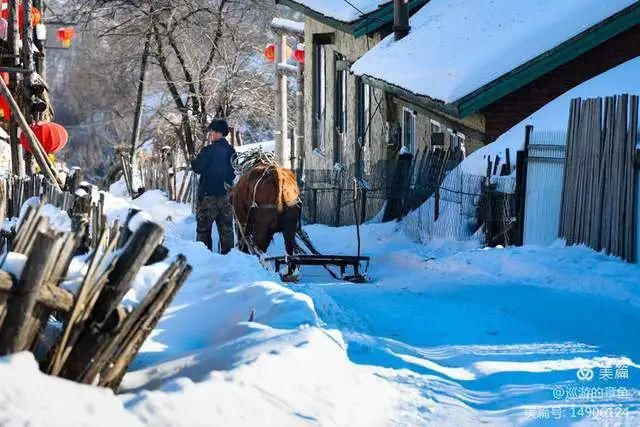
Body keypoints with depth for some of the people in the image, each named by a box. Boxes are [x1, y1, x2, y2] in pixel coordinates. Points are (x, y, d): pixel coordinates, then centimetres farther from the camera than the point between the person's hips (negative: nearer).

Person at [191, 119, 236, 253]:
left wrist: (194, 160, 8)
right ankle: (227, 252, 10)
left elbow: (197, 168, -6)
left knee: (204, 227, 3)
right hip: (227, 195, 6)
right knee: (226, 228, 10)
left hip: (209, 195, -6)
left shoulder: (208, 151, -15)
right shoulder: (231, 151, 5)